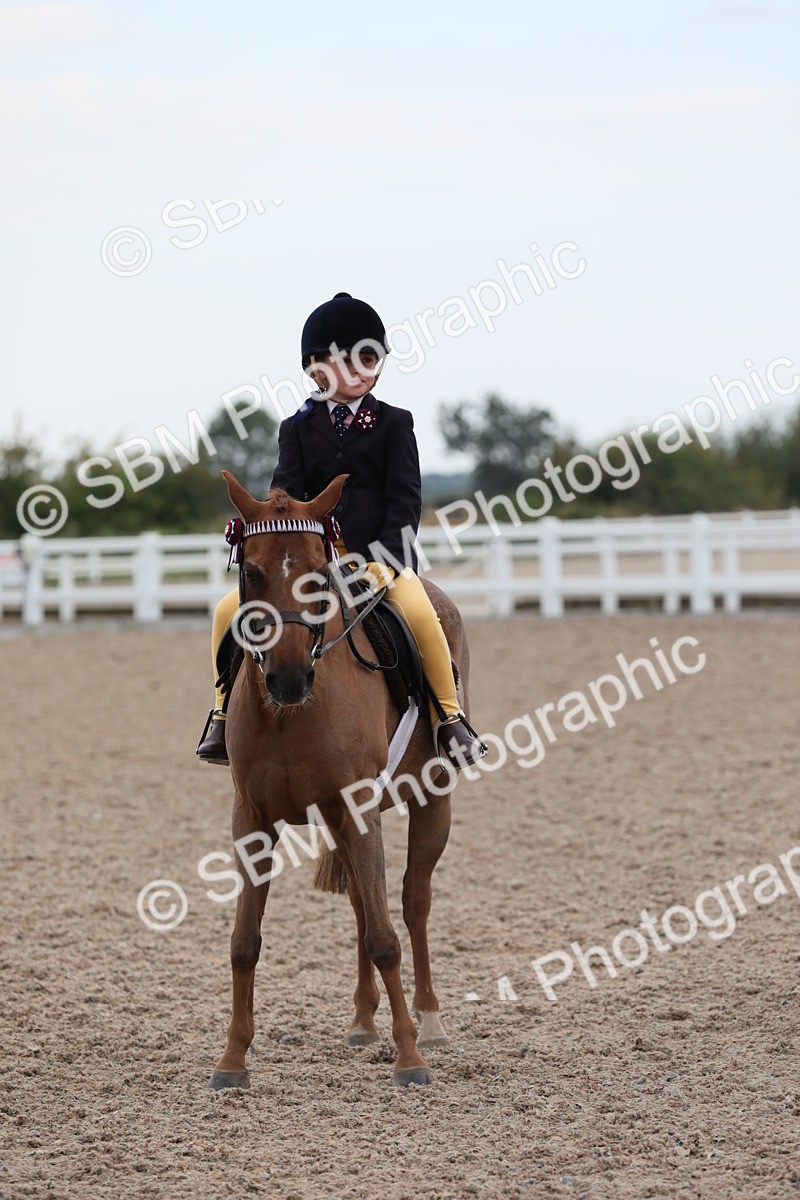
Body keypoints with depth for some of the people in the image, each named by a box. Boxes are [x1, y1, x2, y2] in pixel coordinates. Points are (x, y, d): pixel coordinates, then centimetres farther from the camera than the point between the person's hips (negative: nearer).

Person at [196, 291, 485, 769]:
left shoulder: (394, 424, 6)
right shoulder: (298, 429, 12)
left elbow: (406, 499, -1)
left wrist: (385, 561, -15)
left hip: (381, 553, -3)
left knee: (419, 611, -34)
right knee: (231, 610, -15)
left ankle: (450, 719, -19)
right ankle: (225, 713, 1)